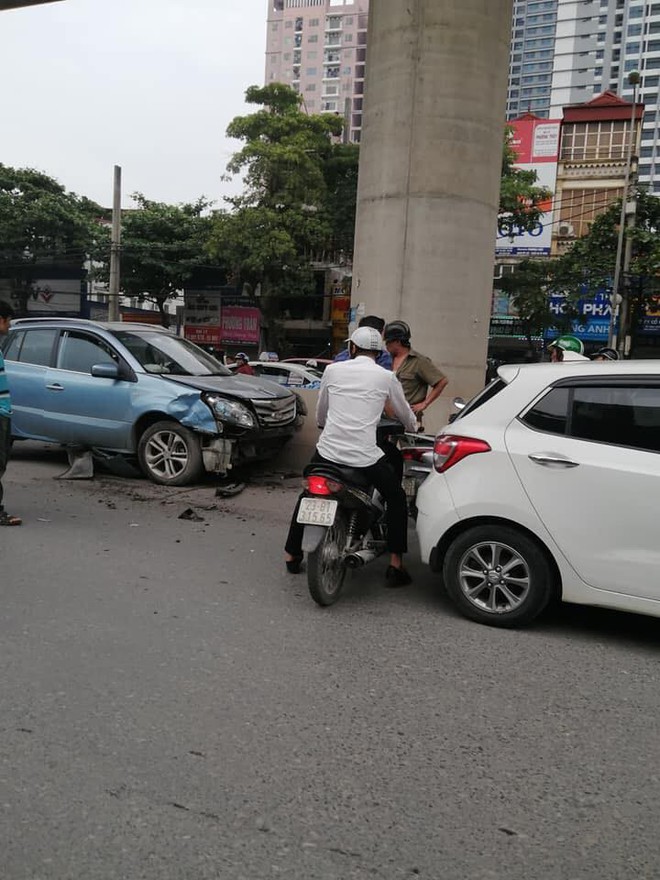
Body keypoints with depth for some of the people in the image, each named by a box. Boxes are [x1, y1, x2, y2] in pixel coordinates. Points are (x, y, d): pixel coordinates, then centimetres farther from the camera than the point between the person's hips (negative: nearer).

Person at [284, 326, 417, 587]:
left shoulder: (333, 370, 7)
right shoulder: (386, 377, 3)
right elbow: (405, 414, 18)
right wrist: (413, 427, 41)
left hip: (328, 450, 2)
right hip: (365, 456, -2)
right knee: (396, 498, 18)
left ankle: (292, 555, 32)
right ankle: (395, 565, 13)